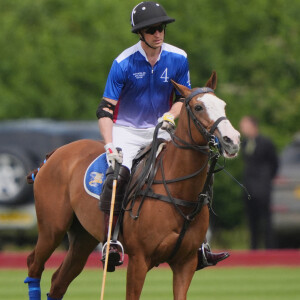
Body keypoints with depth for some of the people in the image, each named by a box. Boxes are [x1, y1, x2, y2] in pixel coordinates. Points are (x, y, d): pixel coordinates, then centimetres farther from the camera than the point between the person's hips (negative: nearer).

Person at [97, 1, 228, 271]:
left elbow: (183, 97, 9)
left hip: (160, 131, 4)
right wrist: (109, 145, -28)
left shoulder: (178, 59, -5)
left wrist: (171, 115, -14)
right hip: (126, 131, -4)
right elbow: (105, 110, -15)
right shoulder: (124, 63, -16)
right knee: (118, 174, -30)